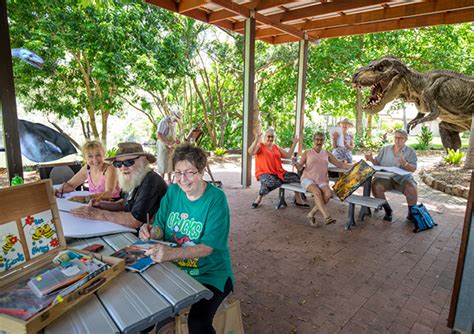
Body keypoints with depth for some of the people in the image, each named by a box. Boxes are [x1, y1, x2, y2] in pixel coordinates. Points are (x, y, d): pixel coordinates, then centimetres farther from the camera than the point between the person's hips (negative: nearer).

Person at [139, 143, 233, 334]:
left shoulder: (216, 198, -17)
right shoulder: (173, 191, -1)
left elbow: (207, 247, -22)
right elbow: (161, 228, 5)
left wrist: (171, 253, -36)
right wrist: (152, 232, -19)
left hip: (209, 273, -5)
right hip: (173, 268, 5)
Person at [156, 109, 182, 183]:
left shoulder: (174, 123, 9)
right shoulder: (164, 122, -16)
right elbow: (158, 135, -22)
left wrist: (176, 140, 3)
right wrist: (167, 144, -28)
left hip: (171, 147, 8)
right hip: (163, 146, -8)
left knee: (170, 164, 13)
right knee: (163, 164, -1)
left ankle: (169, 181, 24)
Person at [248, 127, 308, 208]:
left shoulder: (276, 147, 20)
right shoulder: (260, 146, 1)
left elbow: (288, 155, 19)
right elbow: (251, 152, -19)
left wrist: (294, 144, 13)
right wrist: (256, 140, -26)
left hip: (279, 172, 6)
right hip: (264, 173, -6)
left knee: (296, 177, -5)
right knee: (270, 182, -40)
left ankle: (298, 200, 10)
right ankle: (258, 198, -13)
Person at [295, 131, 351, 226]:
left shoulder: (327, 154, 17)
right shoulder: (307, 153, 10)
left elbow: (340, 164, 16)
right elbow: (300, 167, 3)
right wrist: (296, 164, -21)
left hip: (322, 181, 3)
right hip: (308, 179, -2)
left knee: (328, 193, -29)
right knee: (317, 192, -35)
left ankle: (311, 214, -20)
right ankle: (327, 217, -40)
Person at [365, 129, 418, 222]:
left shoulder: (411, 151, 7)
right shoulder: (386, 149, 15)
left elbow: (413, 169, -5)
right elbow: (378, 163, 13)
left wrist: (405, 164, -25)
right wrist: (372, 159, -9)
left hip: (403, 178, -1)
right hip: (386, 177, 2)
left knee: (412, 190, -31)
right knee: (376, 186, -29)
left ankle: (411, 213, -2)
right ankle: (387, 210, -7)